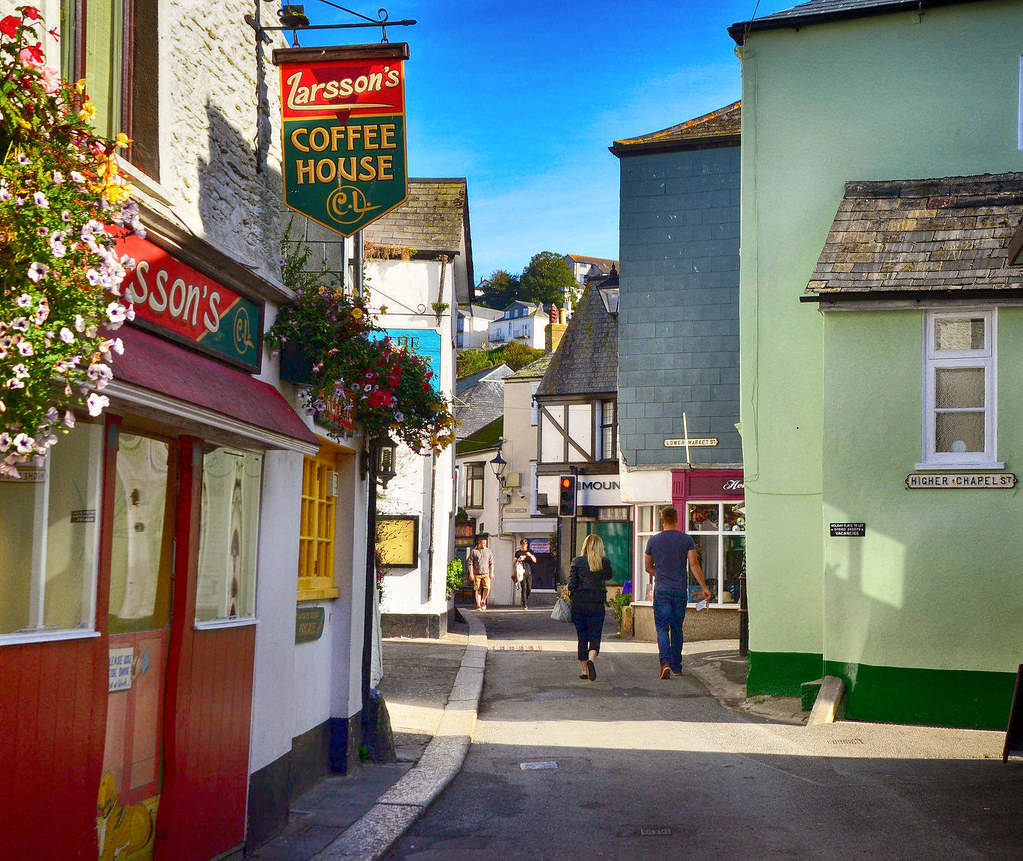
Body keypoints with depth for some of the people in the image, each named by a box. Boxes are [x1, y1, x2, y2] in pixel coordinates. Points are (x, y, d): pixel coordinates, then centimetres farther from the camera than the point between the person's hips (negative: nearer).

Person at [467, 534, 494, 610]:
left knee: (487, 588, -13)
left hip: (486, 573, 1)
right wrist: (471, 574, -5)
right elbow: (470, 563, 2)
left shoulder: (489, 551, 10)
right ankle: (478, 606, 4)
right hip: (476, 574, -1)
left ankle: (483, 601, 11)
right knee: (478, 589, -2)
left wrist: (492, 573, 3)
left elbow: (491, 563, 12)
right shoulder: (473, 551, 4)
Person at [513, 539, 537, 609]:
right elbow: (515, 562, 11)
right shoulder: (518, 553, 9)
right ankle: (524, 605, -13)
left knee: (529, 589, 0)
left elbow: (535, 561, 4)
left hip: (529, 572, 2)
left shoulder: (530, 551, 13)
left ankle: (526, 602, 19)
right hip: (522, 572, -2)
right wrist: (518, 560, -11)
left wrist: (530, 555, -13)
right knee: (524, 588, -12)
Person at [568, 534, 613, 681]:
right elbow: (608, 576, 20)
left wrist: (571, 595, 13)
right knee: (595, 638, 2)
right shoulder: (604, 562, -1)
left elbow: (571, 584, -6)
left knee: (582, 638, 13)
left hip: (578, 604, 1)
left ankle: (584, 670, 15)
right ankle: (591, 659, -28)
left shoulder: (577, 561, -2)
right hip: (596, 604, -1)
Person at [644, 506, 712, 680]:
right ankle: (677, 666, 18)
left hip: (661, 590, -1)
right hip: (681, 590, 1)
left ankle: (665, 662, -22)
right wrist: (704, 587, -4)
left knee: (662, 628, -2)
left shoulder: (653, 540, 1)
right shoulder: (686, 539, 0)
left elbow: (647, 567, 10)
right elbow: (694, 564, -7)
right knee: (677, 629, 12)